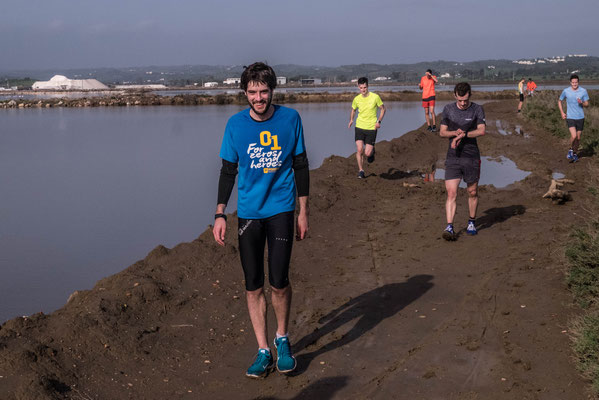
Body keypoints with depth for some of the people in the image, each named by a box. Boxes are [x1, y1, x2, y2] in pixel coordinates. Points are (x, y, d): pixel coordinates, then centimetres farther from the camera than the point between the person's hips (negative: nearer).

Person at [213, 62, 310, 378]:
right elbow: (228, 171, 7)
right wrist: (220, 214, 2)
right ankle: (263, 351, 14)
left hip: (281, 209, -1)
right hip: (248, 213, 1)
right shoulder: (236, 124, -1)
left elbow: (301, 165, 6)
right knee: (253, 286, 2)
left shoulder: (290, 118, -2)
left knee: (279, 282, -5)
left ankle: (282, 338, 22)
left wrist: (303, 212, 5)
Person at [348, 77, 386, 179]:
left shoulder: (375, 97, -7)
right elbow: (353, 110, 20)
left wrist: (379, 121, -7)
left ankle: (372, 152, 33)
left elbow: (382, 109, 5)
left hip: (372, 128, -2)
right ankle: (361, 171, 6)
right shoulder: (356, 99, 1)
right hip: (359, 127, 2)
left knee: (367, 153, -5)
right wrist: (351, 120, 3)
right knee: (359, 149, -11)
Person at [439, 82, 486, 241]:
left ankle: (472, 222, 29)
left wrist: (462, 135, -22)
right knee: (451, 193, -9)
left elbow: (481, 130, -13)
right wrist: (454, 133, -13)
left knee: (472, 192, 11)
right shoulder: (448, 109, 6)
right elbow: (442, 132, 7)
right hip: (453, 157, 1)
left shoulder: (477, 109, -1)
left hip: (471, 157, -1)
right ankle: (449, 227, -13)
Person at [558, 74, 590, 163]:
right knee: (573, 136, -18)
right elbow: (559, 101, 12)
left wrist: (582, 103, -20)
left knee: (578, 138, 9)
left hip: (580, 117, 2)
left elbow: (587, 104, 3)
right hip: (570, 118, -2)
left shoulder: (583, 91, -4)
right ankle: (571, 150, 10)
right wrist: (562, 113, 4)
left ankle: (575, 154, 30)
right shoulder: (566, 91, -4)